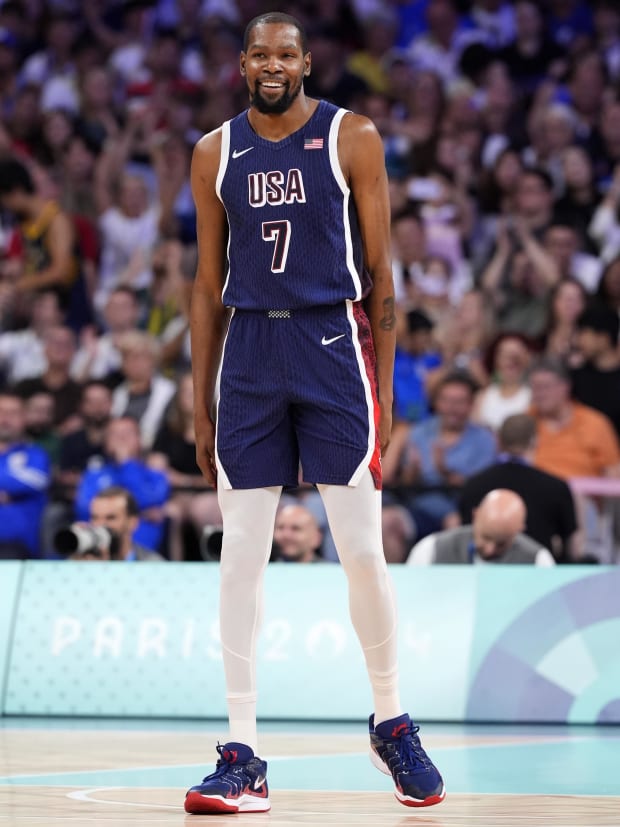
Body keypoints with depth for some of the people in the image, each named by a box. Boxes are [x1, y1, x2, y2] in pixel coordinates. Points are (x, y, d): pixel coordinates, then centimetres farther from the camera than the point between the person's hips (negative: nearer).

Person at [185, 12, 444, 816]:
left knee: (361, 549, -3)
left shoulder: (351, 138, 0)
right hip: (249, 350, 3)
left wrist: (384, 387, -4)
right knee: (240, 556, -1)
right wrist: (202, 406, 9)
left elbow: (380, 271, 1)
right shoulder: (215, 153, 9)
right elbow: (209, 286, 12)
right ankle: (243, 758, 2)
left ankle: (392, 726, 17)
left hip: (333, 343, -3)